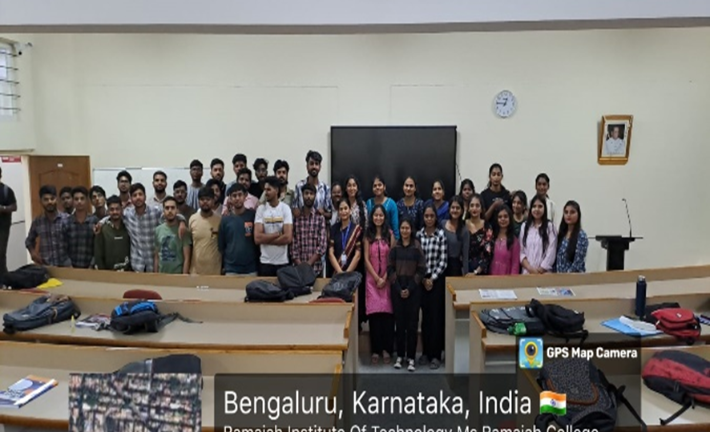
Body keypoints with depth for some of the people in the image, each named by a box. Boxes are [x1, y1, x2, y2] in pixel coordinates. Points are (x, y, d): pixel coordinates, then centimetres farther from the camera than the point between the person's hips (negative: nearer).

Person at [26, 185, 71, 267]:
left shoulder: (67, 219, -4)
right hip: (45, 267, 2)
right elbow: (29, 241, 22)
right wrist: (33, 252, 4)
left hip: (65, 266, -2)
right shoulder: (37, 222, 5)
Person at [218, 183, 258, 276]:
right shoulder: (225, 219, 4)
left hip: (251, 269, -1)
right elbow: (221, 245, 8)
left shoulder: (253, 216, -1)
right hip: (231, 269, 1)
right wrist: (223, 266, 6)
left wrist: (258, 264, -3)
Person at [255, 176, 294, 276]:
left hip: (283, 262, -1)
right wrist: (278, 234, -11)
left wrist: (266, 239, -9)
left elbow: (288, 238, -13)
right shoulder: (261, 209, -1)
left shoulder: (285, 208, -4)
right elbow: (257, 238, -10)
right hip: (265, 262, 1)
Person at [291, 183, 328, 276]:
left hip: (316, 268, 0)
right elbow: (293, 244, -1)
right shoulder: (295, 218, 3)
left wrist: (309, 264, -12)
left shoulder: (320, 218, 2)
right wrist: (300, 265, -11)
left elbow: (323, 245, -4)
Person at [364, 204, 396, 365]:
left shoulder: (390, 234, 3)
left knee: (388, 312, -4)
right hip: (372, 279, 0)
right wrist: (376, 278, -7)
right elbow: (366, 259, 1)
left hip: (388, 278, 0)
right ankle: (375, 350, 4)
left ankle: (387, 349, 5)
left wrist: (384, 278, -8)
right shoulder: (368, 235, 5)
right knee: (374, 312, -2)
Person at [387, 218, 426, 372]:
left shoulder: (417, 247, 0)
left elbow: (421, 270, -3)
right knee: (399, 322, 5)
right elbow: (390, 269, 1)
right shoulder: (394, 247, 4)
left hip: (413, 289, -1)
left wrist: (410, 288, -10)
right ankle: (400, 356, 14)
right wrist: (399, 289, -8)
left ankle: (411, 358, 7)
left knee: (412, 323, 0)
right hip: (397, 288, 1)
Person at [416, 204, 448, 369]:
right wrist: (423, 278, -2)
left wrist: (433, 278, -9)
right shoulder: (418, 235, 4)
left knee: (436, 315, 0)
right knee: (425, 315, 7)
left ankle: (436, 354, 7)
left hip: (437, 279, -2)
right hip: (422, 279, 3)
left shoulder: (441, 234, -5)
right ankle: (425, 352, 17)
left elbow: (443, 260, -7)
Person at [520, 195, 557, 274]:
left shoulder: (550, 227, -1)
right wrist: (530, 268, -8)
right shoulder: (524, 226, 9)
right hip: (527, 272, 3)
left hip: (544, 273, -3)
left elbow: (551, 253, -6)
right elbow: (521, 251, 4)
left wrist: (539, 271, -9)